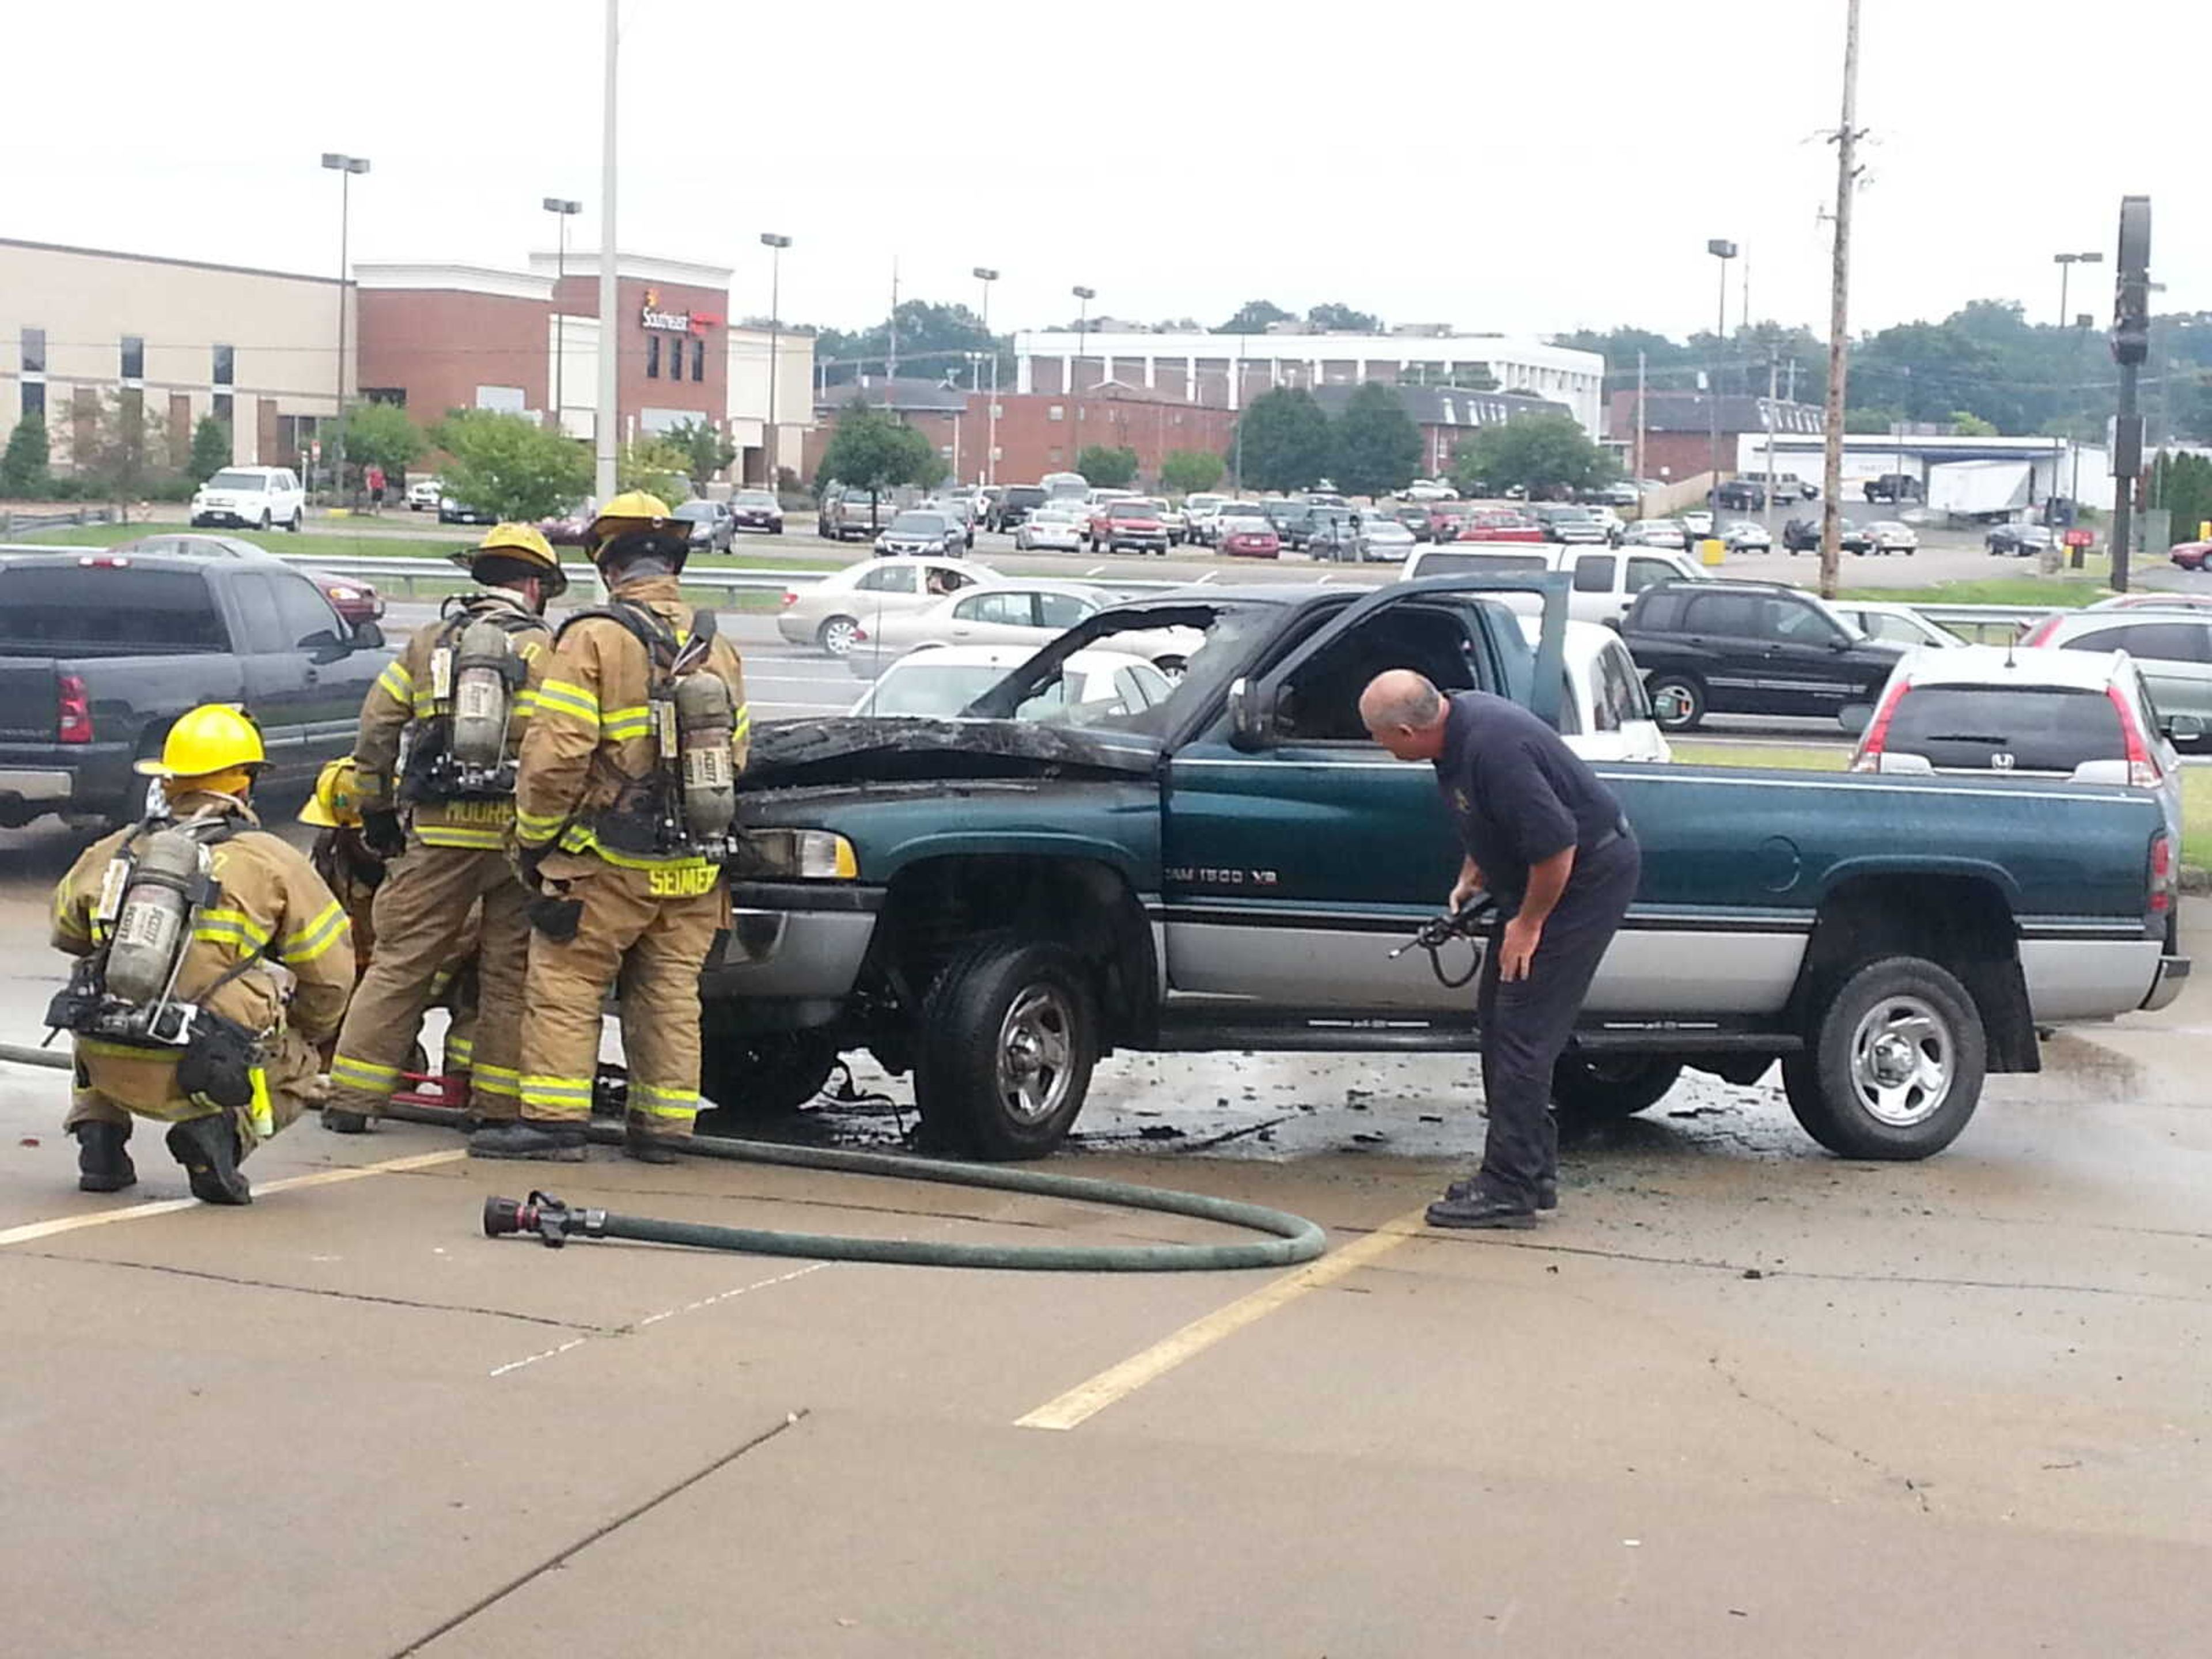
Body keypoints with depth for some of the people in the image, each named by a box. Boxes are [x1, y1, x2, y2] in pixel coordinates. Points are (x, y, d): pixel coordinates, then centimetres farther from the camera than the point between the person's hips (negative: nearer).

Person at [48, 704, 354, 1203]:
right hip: (198, 1076, -4)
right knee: (297, 1071, 24)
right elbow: (329, 974, 4)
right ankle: (222, 1129, -5)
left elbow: (67, 933, 27)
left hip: (108, 1067, 4)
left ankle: (99, 1132, 15)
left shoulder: (110, 853, 10)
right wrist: (299, 1038, 25)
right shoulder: (273, 862, -1)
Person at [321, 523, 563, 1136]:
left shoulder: (427, 645, 10)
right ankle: (499, 1104, 7)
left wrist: (377, 810, 18)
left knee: (400, 961, 6)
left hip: (438, 831, 2)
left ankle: (352, 1096, 6)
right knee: (509, 972, 7)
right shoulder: (546, 653, 2)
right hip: (517, 834, -2)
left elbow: (375, 734, 9)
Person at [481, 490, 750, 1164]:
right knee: (671, 996, 12)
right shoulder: (716, 647, 9)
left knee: (565, 985, 2)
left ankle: (554, 1120, -2)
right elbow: (735, 753, 14)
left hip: (607, 860, -6)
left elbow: (555, 755, -16)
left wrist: (534, 838, -4)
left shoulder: (594, 638, -12)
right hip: (694, 866, 6)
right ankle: (662, 1127, 14)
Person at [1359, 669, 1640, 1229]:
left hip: (1590, 874, -10)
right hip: (1544, 879, 10)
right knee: (1497, 1017, 13)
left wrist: (1528, 925, -18)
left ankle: (1508, 1188, -7)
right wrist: (1472, 878, 14)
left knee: (1522, 1029, -11)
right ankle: (1534, 1172, 20)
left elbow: (1556, 845, -29)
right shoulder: (1460, 718, 0)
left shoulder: (1493, 748, -31)